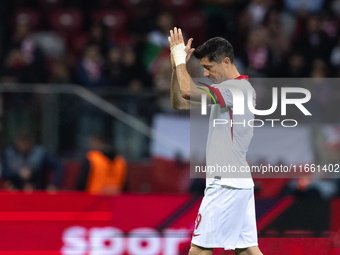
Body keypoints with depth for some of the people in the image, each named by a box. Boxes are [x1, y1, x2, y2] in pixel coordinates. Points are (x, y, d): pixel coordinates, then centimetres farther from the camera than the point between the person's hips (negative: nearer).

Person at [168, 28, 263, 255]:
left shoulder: (238, 88, -13)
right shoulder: (229, 89, 18)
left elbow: (189, 92, -26)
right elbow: (179, 102, 20)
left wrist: (180, 59, -12)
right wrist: (176, 66, 7)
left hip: (227, 184, -10)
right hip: (241, 183, 10)